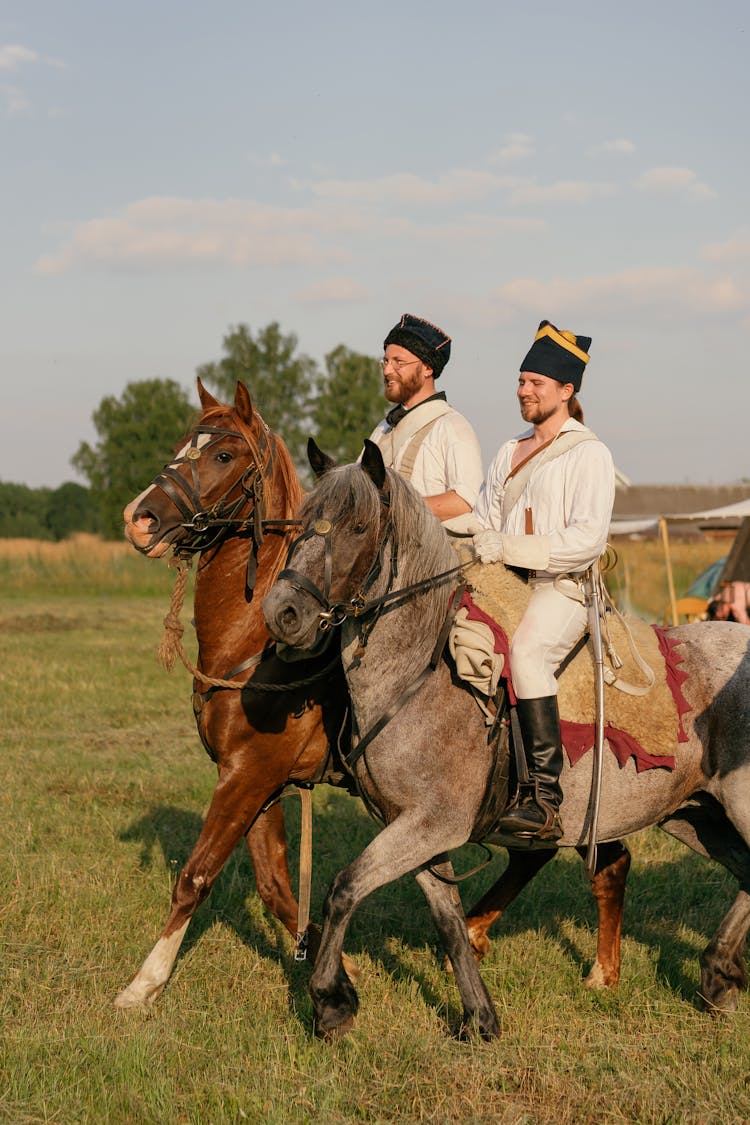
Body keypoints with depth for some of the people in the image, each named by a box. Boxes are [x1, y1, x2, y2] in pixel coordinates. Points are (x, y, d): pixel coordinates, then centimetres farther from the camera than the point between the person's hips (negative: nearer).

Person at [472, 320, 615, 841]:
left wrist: (511, 549, -19)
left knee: (525, 652, -35)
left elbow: (588, 540, -13)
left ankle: (545, 797, -39)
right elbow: (483, 521, 24)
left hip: (562, 589, -8)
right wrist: (481, 548, -1)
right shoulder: (509, 453, 23)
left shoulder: (590, 454, -1)